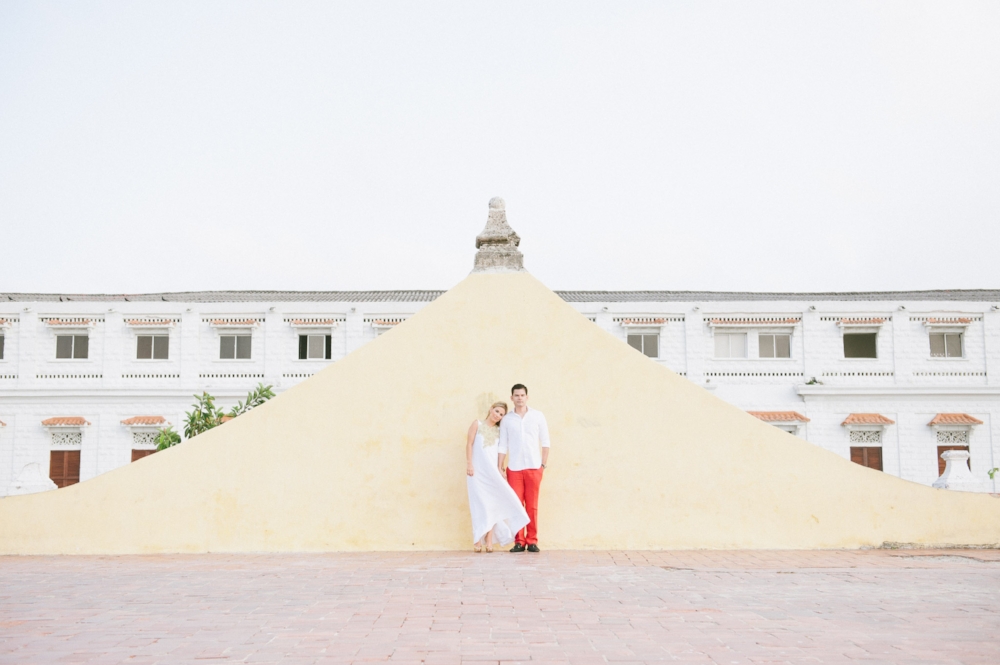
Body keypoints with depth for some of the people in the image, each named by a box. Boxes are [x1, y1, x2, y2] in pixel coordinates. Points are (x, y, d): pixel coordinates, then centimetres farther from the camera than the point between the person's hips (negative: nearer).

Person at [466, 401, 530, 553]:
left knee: (492, 503, -5)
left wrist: (499, 469, 1)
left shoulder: (499, 431, 12)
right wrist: (469, 464, -8)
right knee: (479, 504, -4)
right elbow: (469, 444, 0)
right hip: (477, 469, -2)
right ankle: (477, 540, -3)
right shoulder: (477, 424, 6)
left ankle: (489, 540, -5)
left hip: (491, 471, 2)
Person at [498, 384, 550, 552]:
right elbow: (503, 446, 7)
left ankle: (532, 541, 6)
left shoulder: (538, 416, 5)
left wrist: (544, 464, 0)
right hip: (514, 468, 1)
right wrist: (499, 469, 1)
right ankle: (519, 541, 5)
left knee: (532, 506, 0)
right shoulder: (506, 420, 6)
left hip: (533, 467, -1)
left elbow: (545, 442, 6)